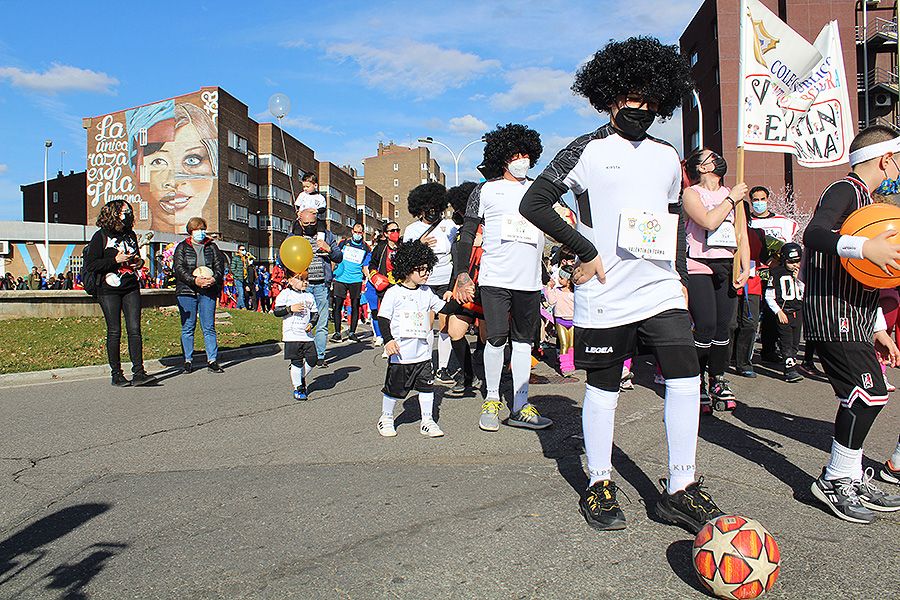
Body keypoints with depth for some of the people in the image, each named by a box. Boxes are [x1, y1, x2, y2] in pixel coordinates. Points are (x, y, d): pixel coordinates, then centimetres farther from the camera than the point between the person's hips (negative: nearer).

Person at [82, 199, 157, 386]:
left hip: (131, 288, 5)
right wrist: (116, 260, -15)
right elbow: (91, 265, -9)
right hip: (109, 290, -4)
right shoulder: (101, 236, -3)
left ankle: (138, 372, -4)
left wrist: (139, 262, 7)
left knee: (134, 329, -4)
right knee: (114, 332, 0)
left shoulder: (130, 235, 15)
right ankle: (116, 374, 9)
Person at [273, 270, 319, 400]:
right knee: (297, 361, -3)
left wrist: (312, 323, -3)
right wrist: (290, 308, -19)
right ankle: (298, 388, 10)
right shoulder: (285, 294, -2)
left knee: (313, 359, 1)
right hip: (292, 335, -4)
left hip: (307, 335, 5)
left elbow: (315, 313, 15)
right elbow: (276, 311, -6)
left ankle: (302, 378, 27)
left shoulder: (309, 296, 12)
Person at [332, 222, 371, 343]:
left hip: (356, 280, 1)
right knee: (337, 305, -3)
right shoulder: (344, 243, 9)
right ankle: (337, 332, 5)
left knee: (355, 306, 2)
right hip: (340, 279, 0)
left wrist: (367, 276, -5)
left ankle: (352, 332, 12)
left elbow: (365, 267, 13)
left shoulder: (365, 248, 11)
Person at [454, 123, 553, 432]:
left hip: (530, 280, 3)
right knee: (496, 339, -6)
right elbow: (467, 233, 5)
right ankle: (492, 401, 10)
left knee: (523, 341, 5)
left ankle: (520, 407, 9)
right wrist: (463, 274, -1)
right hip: (495, 278, -3)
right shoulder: (486, 190, 7)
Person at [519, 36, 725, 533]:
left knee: (685, 377, -4)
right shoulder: (587, 151, -3)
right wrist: (586, 251, -13)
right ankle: (600, 485, 22)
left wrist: (680, 277, 15)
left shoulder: (667, 157, 14)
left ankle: (679, 490, 9)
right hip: (605, 295, -5)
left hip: (661, 290, 5)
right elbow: (533, 203, -10)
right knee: (603, 388, 5)